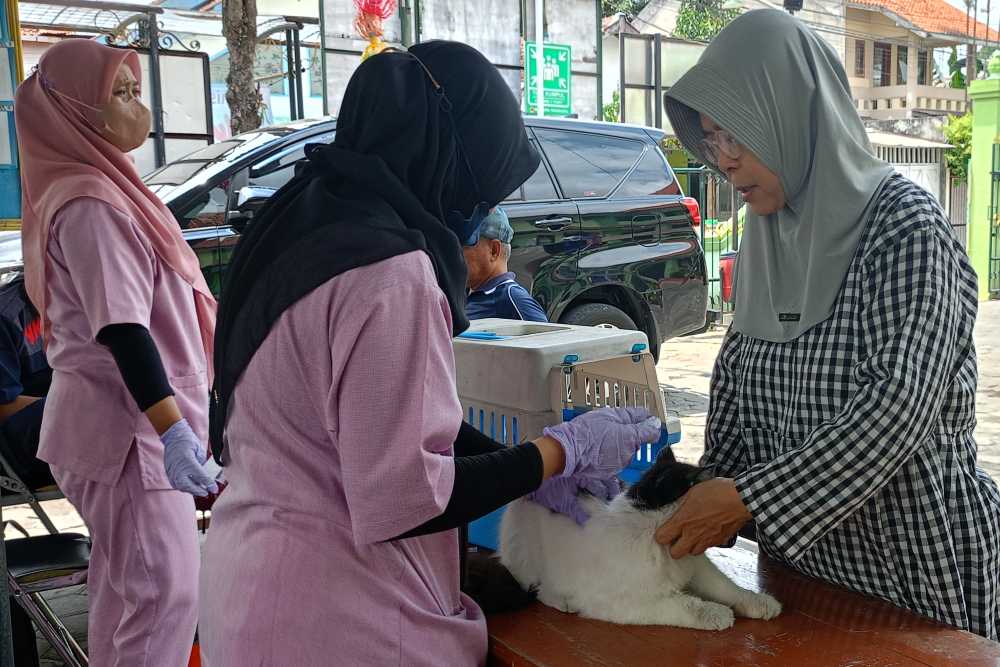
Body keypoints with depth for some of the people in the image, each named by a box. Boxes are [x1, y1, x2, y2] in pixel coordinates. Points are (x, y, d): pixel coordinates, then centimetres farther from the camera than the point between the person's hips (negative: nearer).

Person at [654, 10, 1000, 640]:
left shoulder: (903, 220, -16)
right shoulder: (769, 237, 4)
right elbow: (736, 379, 6)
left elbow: (902, 400, -25)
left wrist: (748, 496, -26)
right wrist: (712, 495, -6)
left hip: (914, 557, -6)